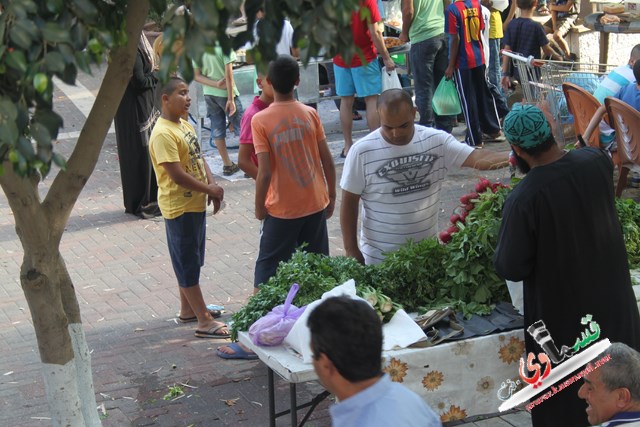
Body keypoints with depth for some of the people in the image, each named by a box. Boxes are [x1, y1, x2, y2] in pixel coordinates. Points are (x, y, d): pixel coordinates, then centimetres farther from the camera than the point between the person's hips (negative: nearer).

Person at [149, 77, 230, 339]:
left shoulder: (185, 125, 9)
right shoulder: (163, 135, -22)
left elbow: (199, 158, 14)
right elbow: (177, 175, -26)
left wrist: (212, 185, -3)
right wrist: (210, 190, -18)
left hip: (196, 204, 10)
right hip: (179, 207, -9)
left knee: (190, 261, 20)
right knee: (188, 264, -1)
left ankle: (187, 309, 34)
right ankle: (204, 322, 3)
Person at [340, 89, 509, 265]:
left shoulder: (436, 141, -9)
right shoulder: (362, 151, -14)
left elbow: (477, 158, -19)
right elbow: (349, 203, -7)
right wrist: (351, 251, -6)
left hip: (428, 250, 3)